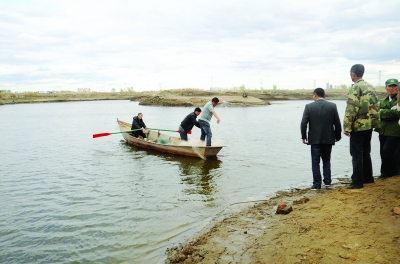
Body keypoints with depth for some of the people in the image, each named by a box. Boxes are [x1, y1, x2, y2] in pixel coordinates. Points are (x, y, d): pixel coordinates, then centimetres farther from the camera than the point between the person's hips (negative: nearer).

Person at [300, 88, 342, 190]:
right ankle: (327, 181, 18)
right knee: (326, 160, 18)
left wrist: (303, 136, 2)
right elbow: (337, 123, 0)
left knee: (315, 162, 5)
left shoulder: (309, 106, -6)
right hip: (328, 138, 2)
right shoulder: (332, 106, 0)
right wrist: (338, 136, 12)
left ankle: (317, 184, 6)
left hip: (315, 139, -2)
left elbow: (303, 123, -8)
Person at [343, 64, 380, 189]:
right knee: (366, 153, 18)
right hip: (369, 126, 8)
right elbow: (376, 106, 12)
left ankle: (357, 182, 1)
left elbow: (351, 109, -19)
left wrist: (347, 127, -16)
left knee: (357, 155, -2)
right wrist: (375, 122, 17)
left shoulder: (355, 88, -13)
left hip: (358, 127, -8)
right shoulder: (370, 87, 11)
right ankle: (368, 177, 26)